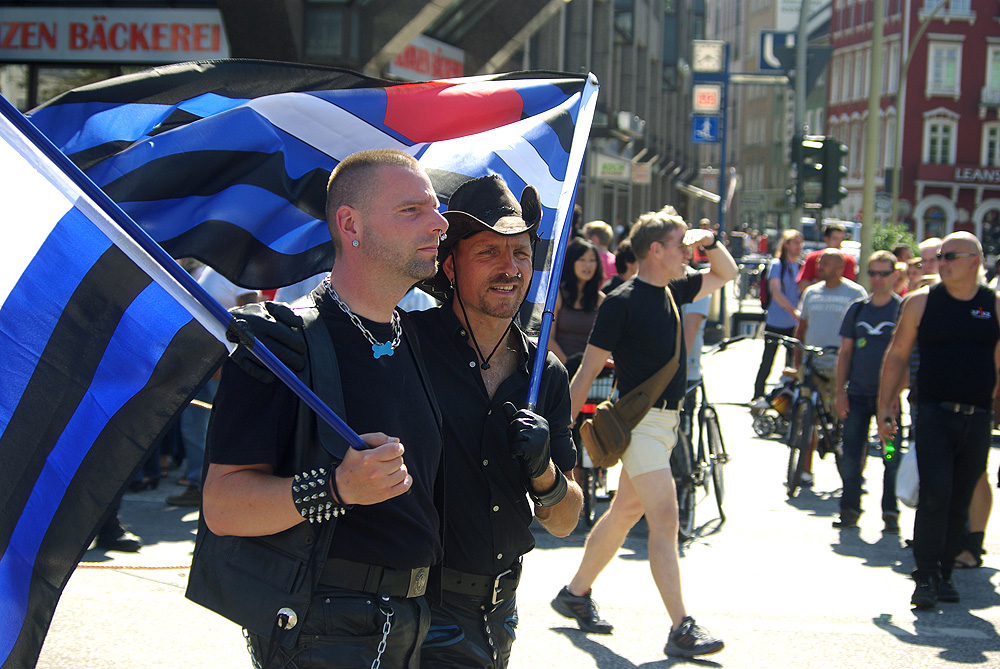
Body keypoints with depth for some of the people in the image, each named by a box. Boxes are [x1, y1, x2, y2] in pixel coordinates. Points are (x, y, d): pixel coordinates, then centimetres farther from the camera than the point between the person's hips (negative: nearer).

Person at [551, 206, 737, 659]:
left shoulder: (672, 291, 10)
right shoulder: (621, 302, -13)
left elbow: (727, 274, 25)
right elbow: (588, 369, -12)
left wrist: (710, 242, 6)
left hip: (666, 420, 9)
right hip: (640, 420, -9)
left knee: (625, 512, 16)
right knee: (665, 517, -13)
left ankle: (575, 594, 30)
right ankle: (681, 630, -13)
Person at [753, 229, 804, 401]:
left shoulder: (801, 266, 11)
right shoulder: (777, 265, -6)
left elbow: (803, 293, 16)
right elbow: (776, 293, -17)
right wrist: (794, 311, -28)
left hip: (793, 324, 5)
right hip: (775, 323, -5)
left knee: (793, 363, 4)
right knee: (767, 361, 0)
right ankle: (758, 396, 12)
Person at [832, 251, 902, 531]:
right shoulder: (857, 309, 9)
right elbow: (845, 352, 11)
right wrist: (840, 391, 4)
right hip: (857, 392, 3)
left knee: (892, 456, -1)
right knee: (851, 455, 3)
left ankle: (891, 513, 9)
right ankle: (850, 509, 14)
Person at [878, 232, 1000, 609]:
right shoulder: (921, 302, 3)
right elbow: (897, 356, 6)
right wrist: (885, 410, 2)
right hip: (934, 413, -2)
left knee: (959, 502, 8)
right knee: (935, 494, -12)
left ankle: (944, 574, 20)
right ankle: (925, 577, -7)